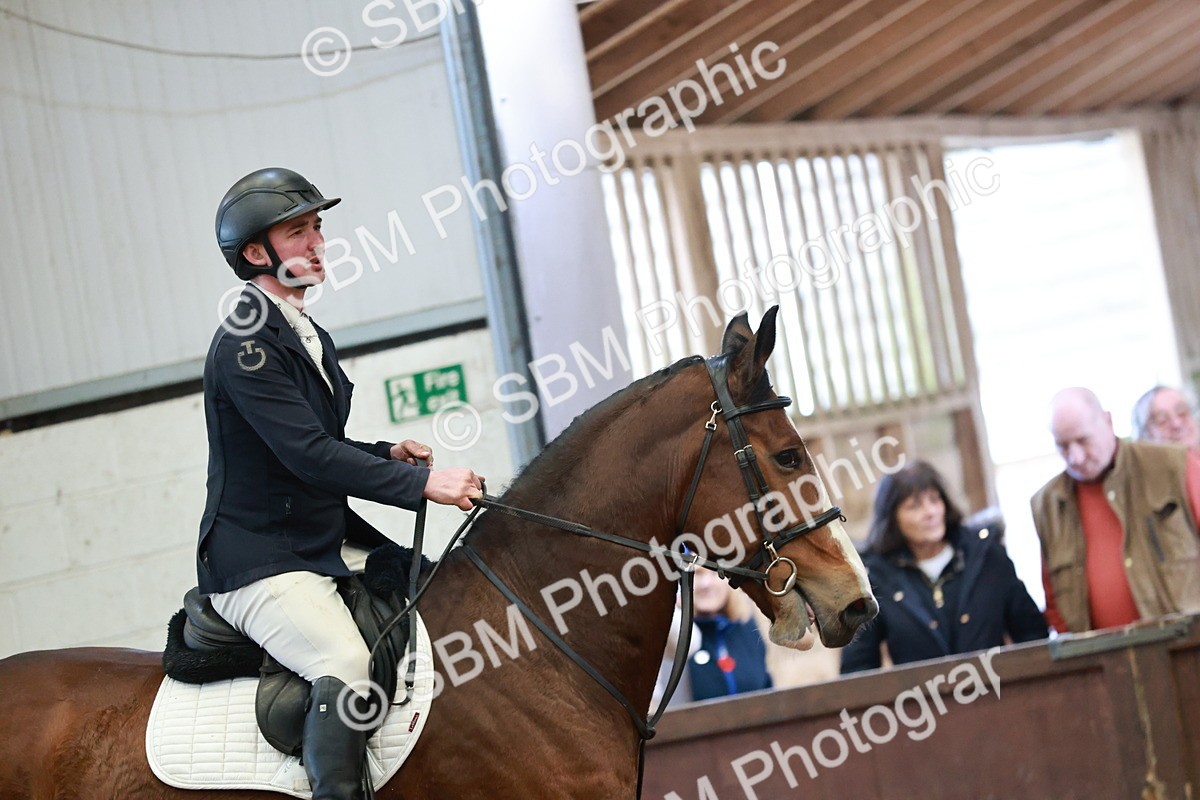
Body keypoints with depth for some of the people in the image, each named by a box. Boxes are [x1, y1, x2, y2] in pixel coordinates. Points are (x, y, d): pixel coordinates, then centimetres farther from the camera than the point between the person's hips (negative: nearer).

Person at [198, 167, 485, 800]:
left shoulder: (311, 338, 15)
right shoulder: (245, 344, -16)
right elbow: (307, 455, -24)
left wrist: (389, 454, 7)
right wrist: (422, 483, -25)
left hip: (326, 549, 10)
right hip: (260, 565, -10)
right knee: (349, 665, -32)